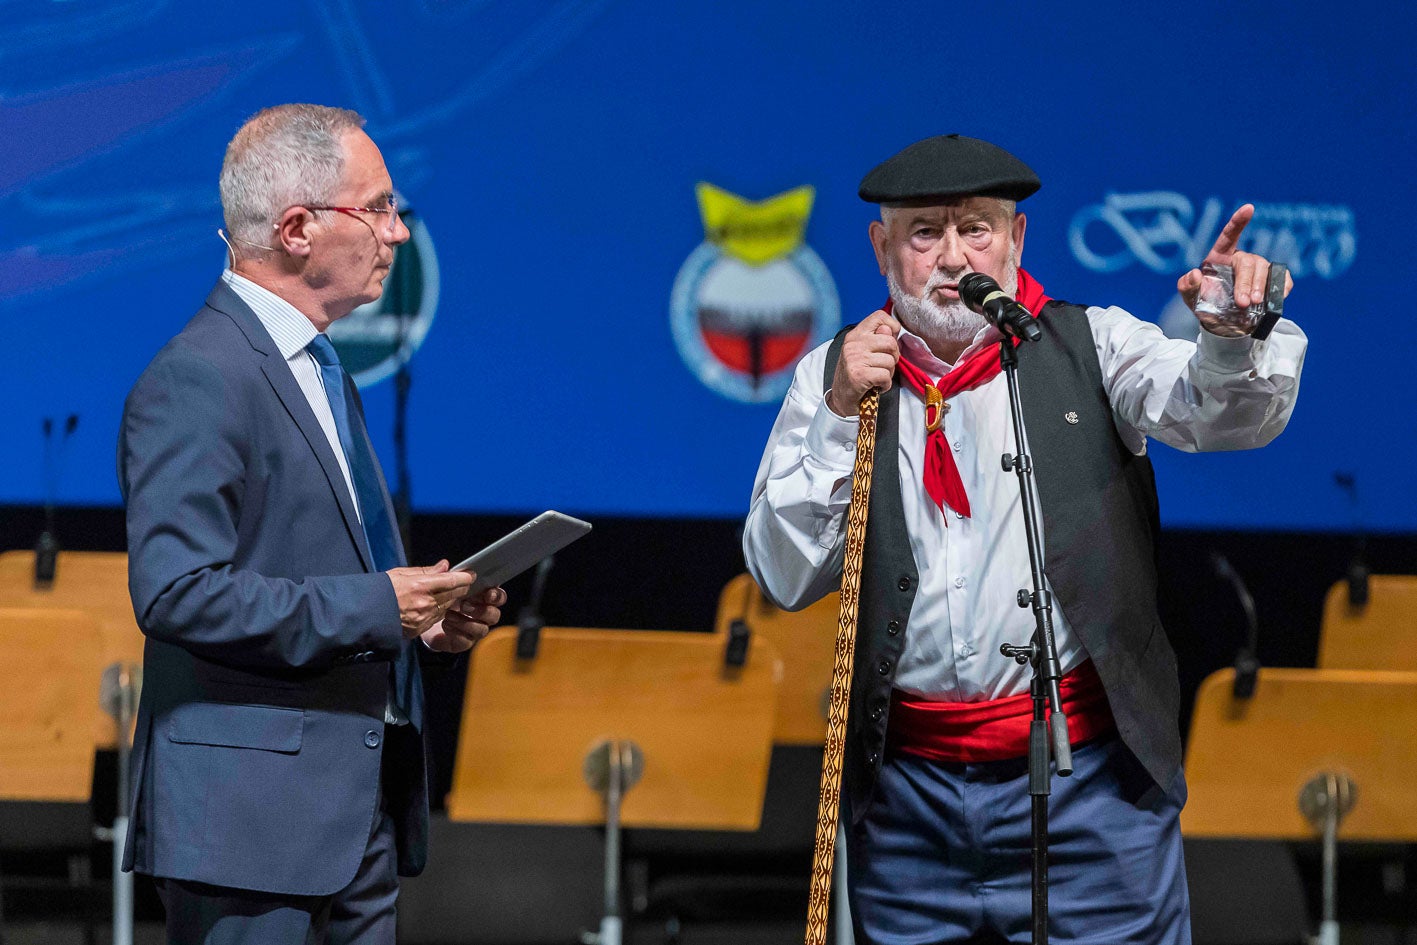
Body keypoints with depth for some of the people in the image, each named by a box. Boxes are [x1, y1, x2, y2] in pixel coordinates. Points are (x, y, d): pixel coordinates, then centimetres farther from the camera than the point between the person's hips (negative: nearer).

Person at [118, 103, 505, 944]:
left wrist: (426, 617, 8)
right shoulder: (197, 380, -13)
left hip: (361, 811, 9)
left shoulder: (324, 373, 20)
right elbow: (178, 592, -22)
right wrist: (375, 608, -19)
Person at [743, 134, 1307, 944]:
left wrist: (1233, 334, -34)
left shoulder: (1090, 348, 5)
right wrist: (841, 414, -7)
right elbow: (785, 576, 4)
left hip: (1089, 782, -2)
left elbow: (1228, 410, -12)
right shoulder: (834, 376, 8)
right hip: (907, 782, 2)